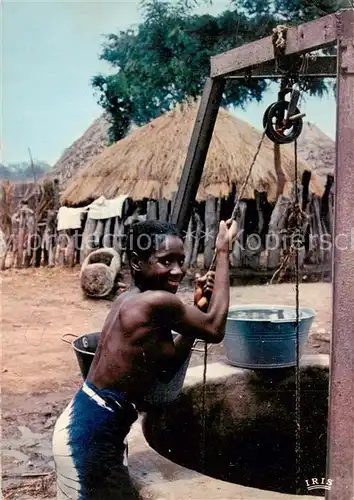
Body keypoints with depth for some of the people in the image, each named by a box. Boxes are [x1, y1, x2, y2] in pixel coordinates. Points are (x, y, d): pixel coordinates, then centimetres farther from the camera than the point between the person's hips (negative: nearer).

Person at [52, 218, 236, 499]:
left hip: (87, 427, 10)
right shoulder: (158, 302, -23)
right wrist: (223, 252, -5)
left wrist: (198, 304, 7)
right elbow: (214, 330, -8)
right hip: (89, 438, -10)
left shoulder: (131, 299, 6)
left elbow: (166, 368, 13)